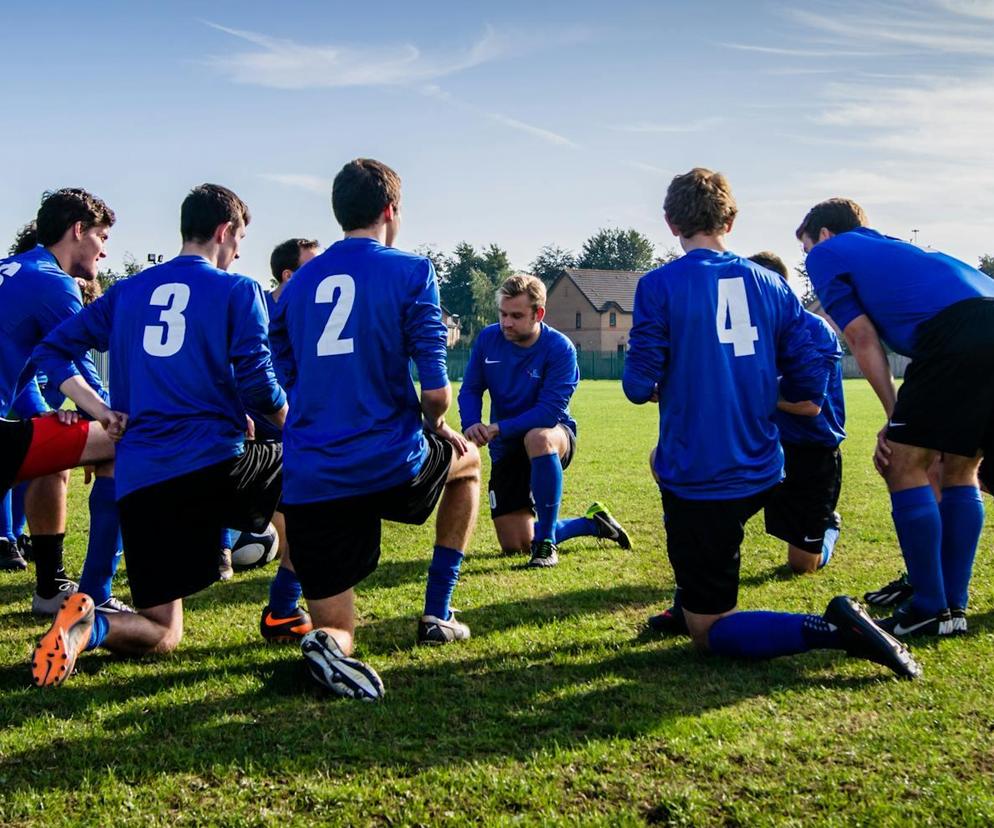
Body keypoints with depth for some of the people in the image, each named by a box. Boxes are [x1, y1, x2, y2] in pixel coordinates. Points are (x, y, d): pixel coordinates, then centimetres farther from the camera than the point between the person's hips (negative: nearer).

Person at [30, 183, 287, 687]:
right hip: (214, 465, -4)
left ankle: (90, 627, -20)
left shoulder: (128, 291, 17)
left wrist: (103, 413, 12)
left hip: (138, 481, 4)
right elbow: (258, 386, -4)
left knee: (161, 636, 14)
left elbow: (53, 350, 15)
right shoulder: (239, 290, 2)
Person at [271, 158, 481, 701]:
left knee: (336, 631, 14)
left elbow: (282, 387, 15)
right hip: (391, 465, -3)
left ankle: (329, 644, -25)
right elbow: (435, 390, -9)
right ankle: (436, 615, 28)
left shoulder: (297, 283, 13)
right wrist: (435, 428, 14)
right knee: (467, 458, 33)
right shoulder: (411, 272, -2)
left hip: (309, 482, 4)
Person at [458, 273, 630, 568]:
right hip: (506, 449, 5)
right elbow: (470, 390, -2)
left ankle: (547, 543, -29)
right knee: (515, 547, 1)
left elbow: (549, 411, -27)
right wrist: (471, 425, -23)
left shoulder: (560, 348, -20)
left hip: (553, 435, -4)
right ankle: (593, 523, 26)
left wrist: (498, 429, -33)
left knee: (537, 438, -44)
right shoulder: (488, 339, -7)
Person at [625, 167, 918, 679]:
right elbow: (809, 382, 3)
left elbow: (639, 385, -11)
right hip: (760, 474, 6)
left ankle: (832, 630, -19)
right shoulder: (770, 284, 5)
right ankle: (689, 606, 35)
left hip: (697, 479, -6)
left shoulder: (659, 286, -9)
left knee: (710, 632, 4)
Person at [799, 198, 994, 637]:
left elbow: (864, 341, 9)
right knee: (958, 470, 18)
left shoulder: (826, 254, 17)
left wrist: (895, 418, 10)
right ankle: (954, 605, 21)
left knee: (905, 465, 3)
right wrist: (905, 424, 23)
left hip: (959, 329, -8)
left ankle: (930, 609, 6)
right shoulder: (892, 248, 38)